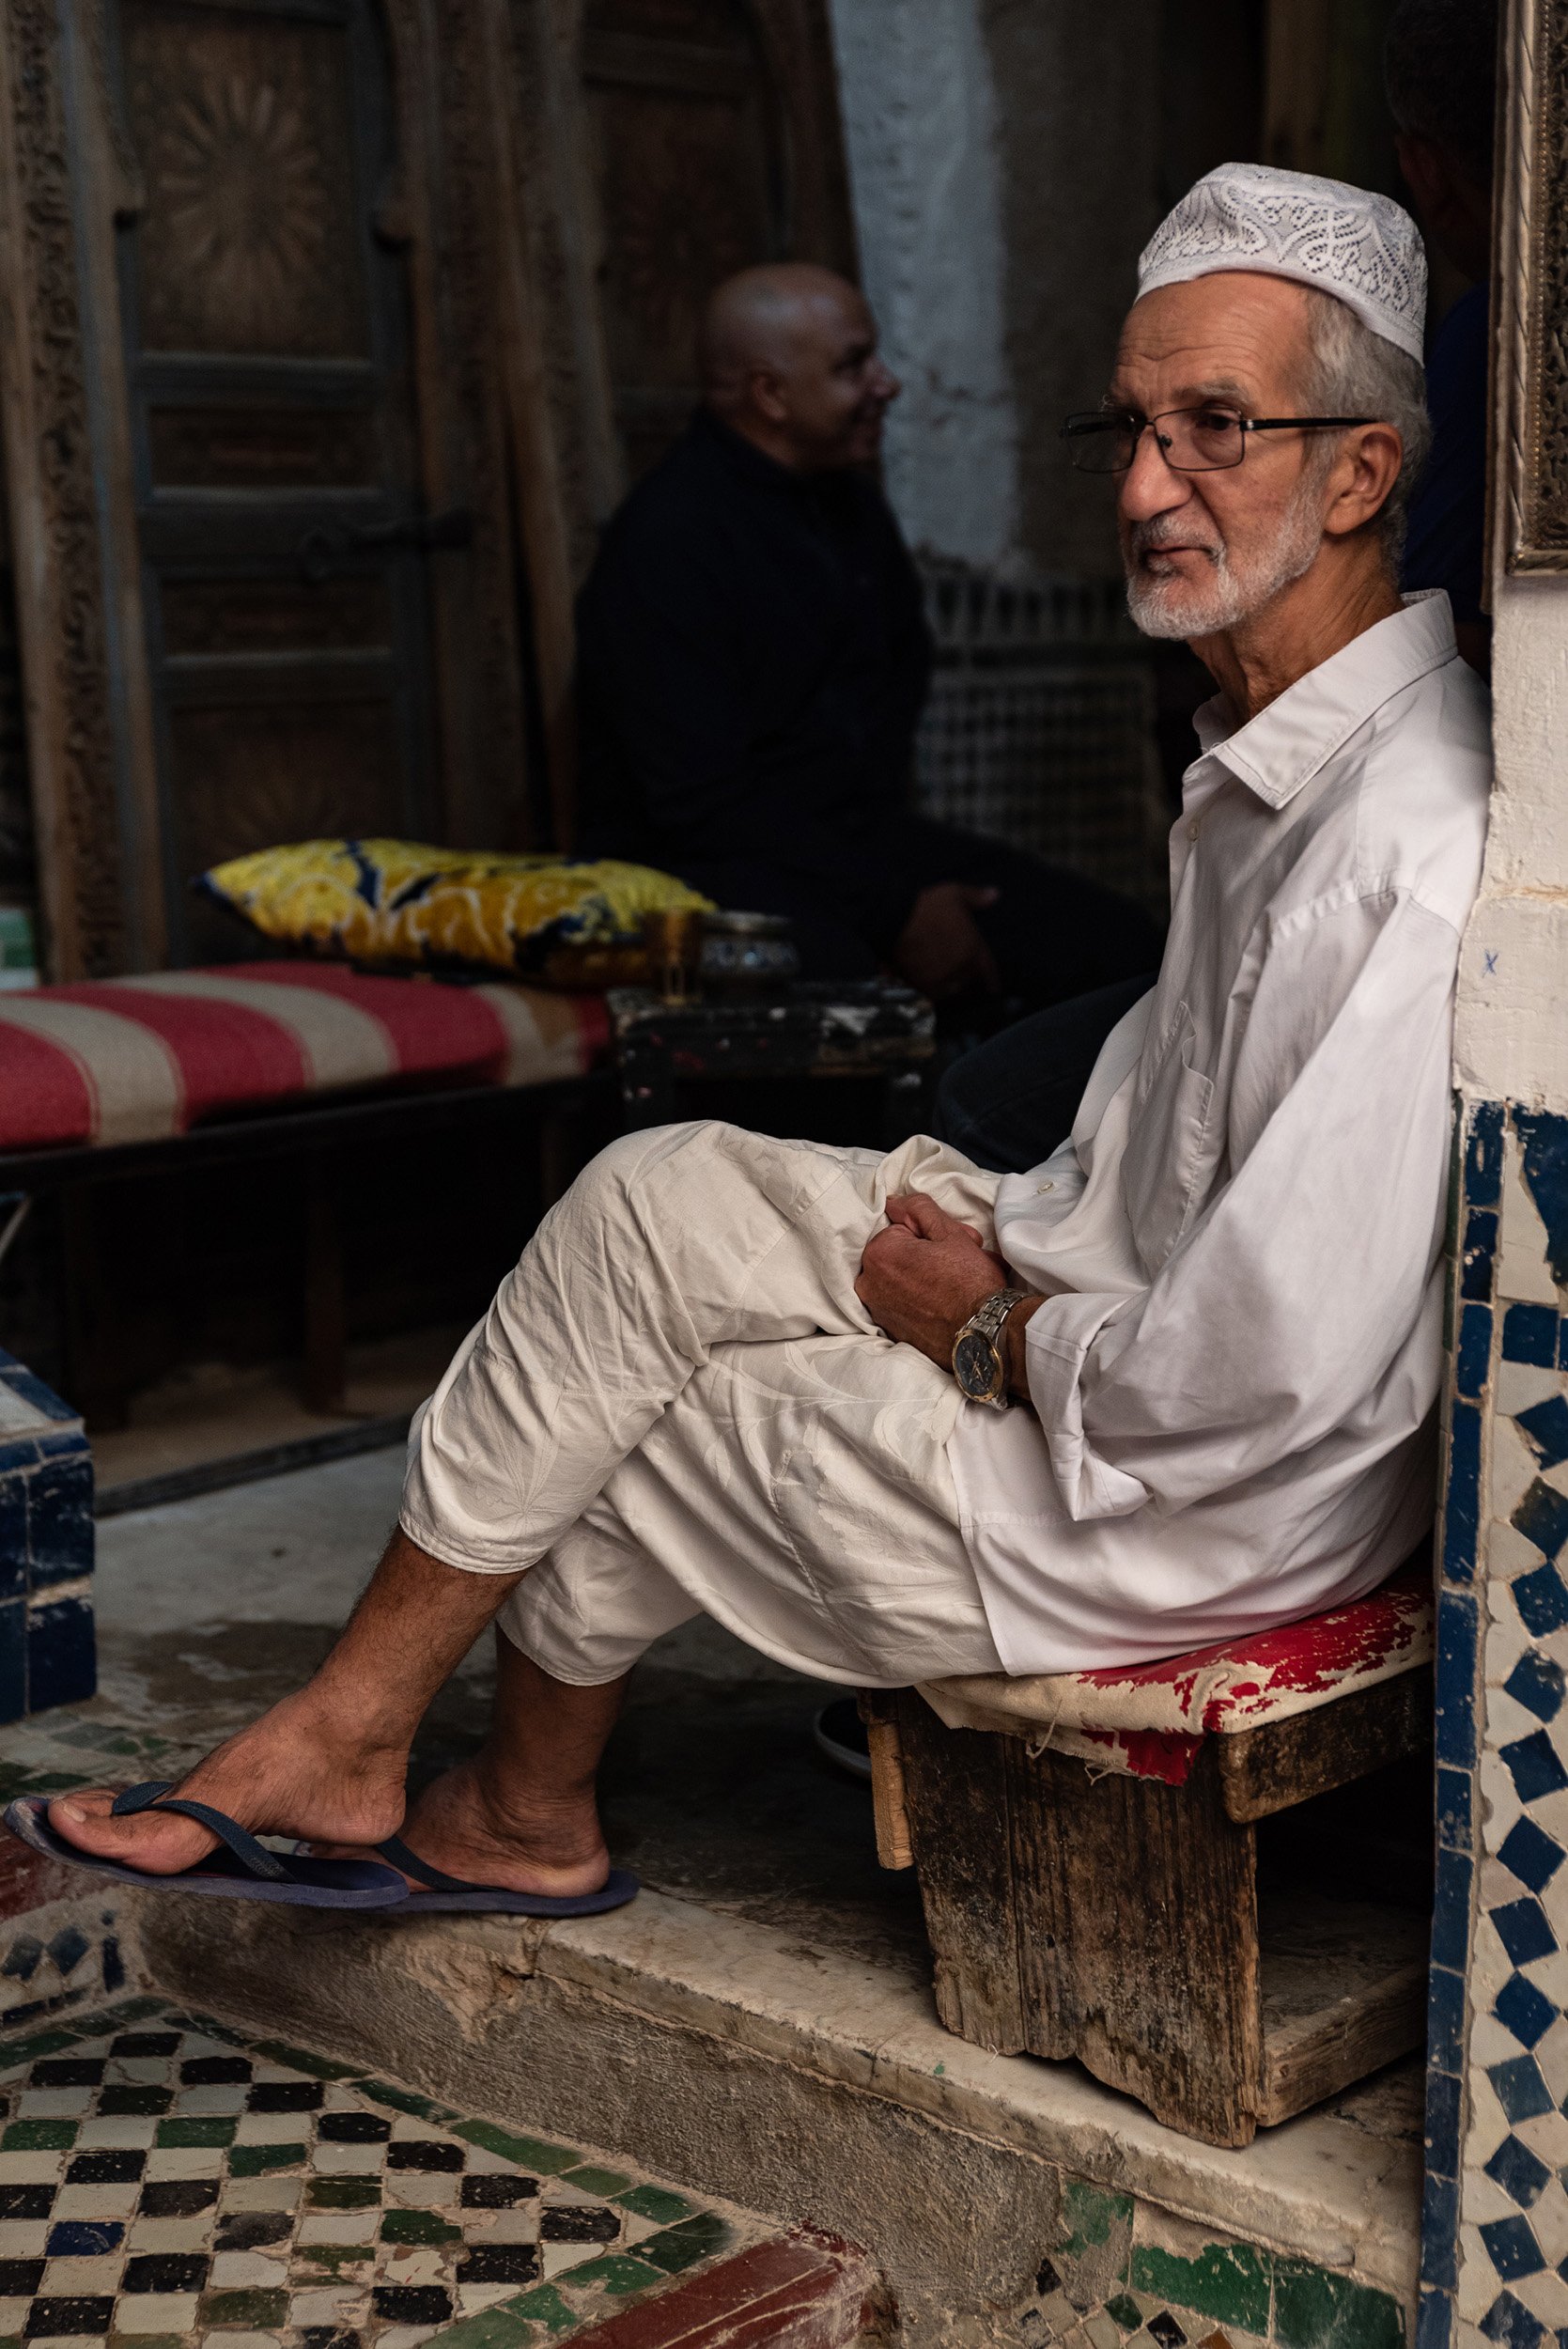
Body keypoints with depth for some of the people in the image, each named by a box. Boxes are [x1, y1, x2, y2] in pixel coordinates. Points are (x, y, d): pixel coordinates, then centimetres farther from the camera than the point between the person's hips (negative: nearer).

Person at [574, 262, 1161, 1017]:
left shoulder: (847, 500, 13)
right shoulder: (667, 544, -15)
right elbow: (701, 803, -20)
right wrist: (893, 908, -20)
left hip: (863, 840, 8)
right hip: (707, 868, -8)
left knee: (1124, 950, -8)